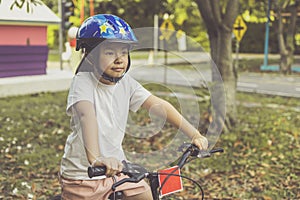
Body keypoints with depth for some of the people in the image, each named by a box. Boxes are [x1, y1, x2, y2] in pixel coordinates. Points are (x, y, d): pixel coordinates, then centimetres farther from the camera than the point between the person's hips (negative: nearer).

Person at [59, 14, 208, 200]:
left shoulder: (126, 83, -3)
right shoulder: (83, 81, -19)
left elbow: (159, 105, -7)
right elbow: (86, 116, -35)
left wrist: (195, 135, -16)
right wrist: (95, 158, -52)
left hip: (116, 167, 5)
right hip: (82, 173, -5)